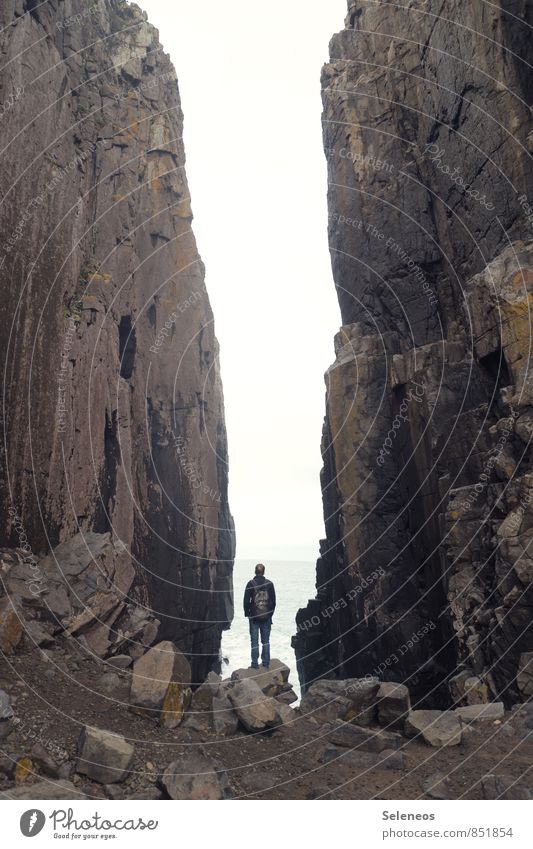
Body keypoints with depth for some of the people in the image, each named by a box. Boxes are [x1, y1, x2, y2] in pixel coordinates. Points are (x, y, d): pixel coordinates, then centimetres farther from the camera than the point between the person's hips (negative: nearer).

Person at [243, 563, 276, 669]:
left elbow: (246, 601, -5)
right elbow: (273, 601, 4)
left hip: (254, 617, -2)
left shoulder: (250, 584, -7)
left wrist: (247, 614, 7)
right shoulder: (269, 584, -1)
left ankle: (255, 664, 5)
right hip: (266, 617, 2)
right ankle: (266, 663, 13)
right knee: (266, 641, 10)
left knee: (255, 641, 4)